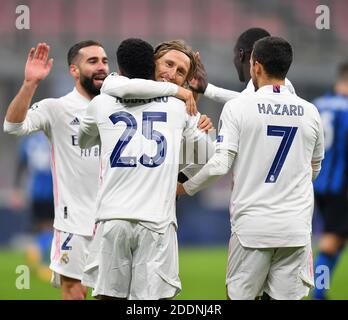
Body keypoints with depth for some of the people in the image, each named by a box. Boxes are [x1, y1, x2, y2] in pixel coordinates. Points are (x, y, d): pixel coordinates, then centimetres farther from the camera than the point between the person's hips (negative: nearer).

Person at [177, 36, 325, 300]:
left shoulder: (238, 107, -5)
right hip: (296, 227, 3)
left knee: (240, 295, 7)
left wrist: (186, 188, 7)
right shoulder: (309, 112, 5)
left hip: (252, 226, -2)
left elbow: (220, 165, -9)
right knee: (287, 297, 5)